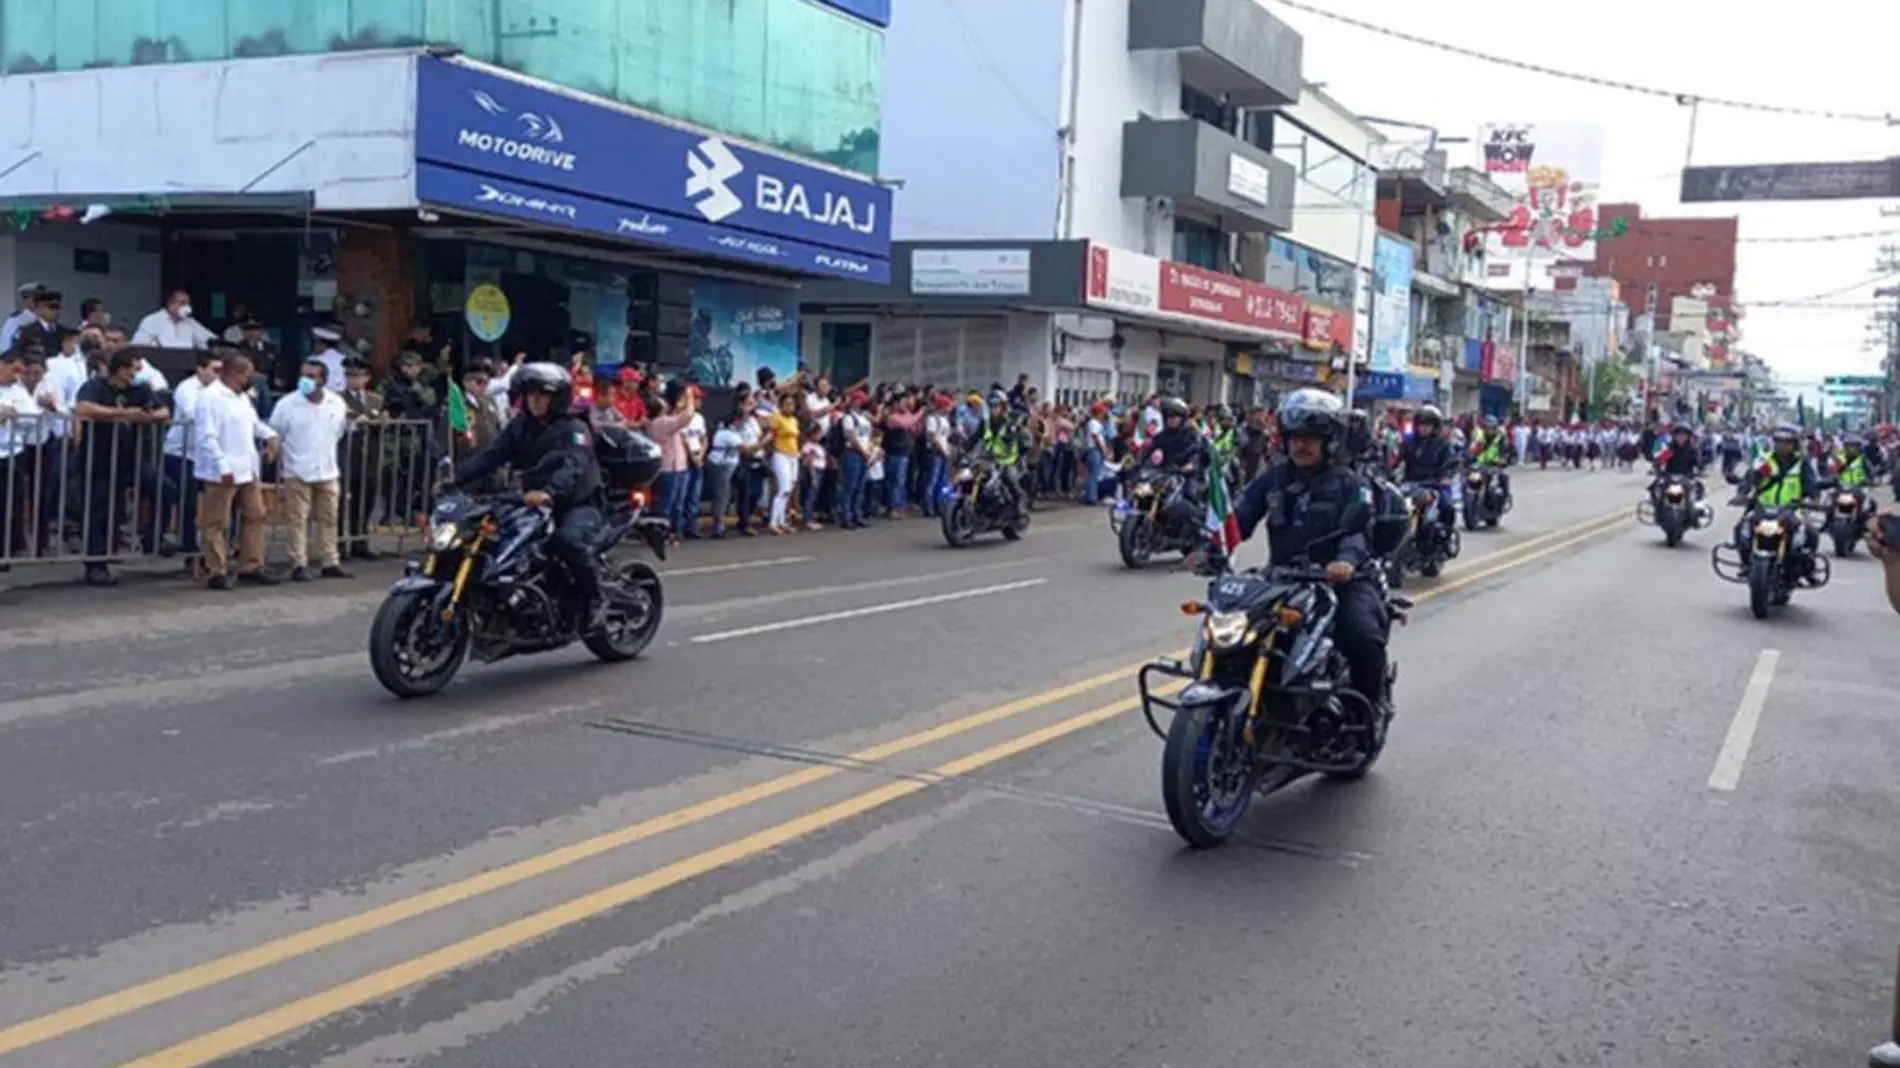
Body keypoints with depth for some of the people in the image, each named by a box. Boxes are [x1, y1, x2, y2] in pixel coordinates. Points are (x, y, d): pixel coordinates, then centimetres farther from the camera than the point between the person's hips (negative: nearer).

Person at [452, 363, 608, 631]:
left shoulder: (574, 428, -11)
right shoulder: (519, 426, 9)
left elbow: (574, 466, -30)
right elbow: (491, 456, -2)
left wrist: (549, 492, -49)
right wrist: (456, 478, -19)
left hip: (578, 503, -7)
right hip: (534, 503, 7)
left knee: (568, 538, -35)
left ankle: (594, 601, -20)